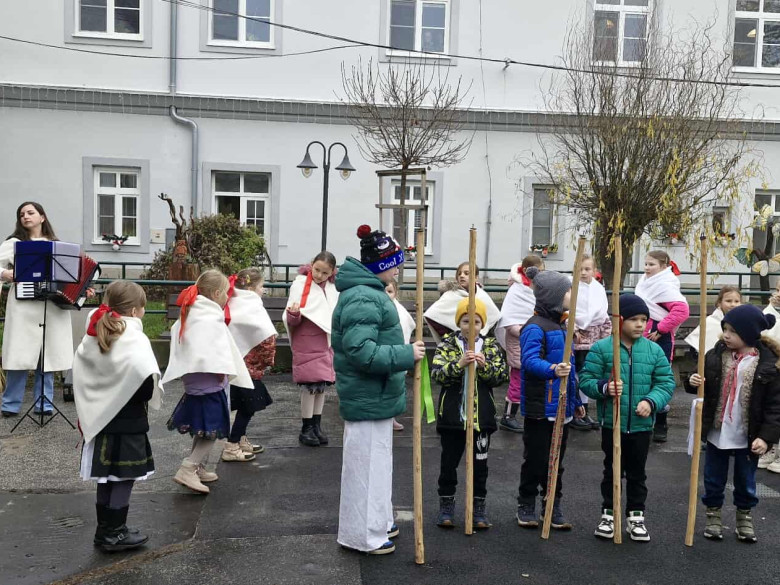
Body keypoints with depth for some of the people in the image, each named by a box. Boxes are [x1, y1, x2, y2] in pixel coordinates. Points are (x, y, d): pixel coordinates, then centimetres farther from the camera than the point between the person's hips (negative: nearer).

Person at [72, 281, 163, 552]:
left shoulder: (92, 338, 7)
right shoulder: (134, 341, -18)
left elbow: (82, 378, 12)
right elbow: (146, 385, -26)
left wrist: (87, 414, 16)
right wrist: (153, 396, -7)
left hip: (99, 420, 8)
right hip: (126, 423, -8)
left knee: (108, 478, 17)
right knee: (124, 478, 4)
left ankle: (105, 529, 27)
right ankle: (114, 534, 13)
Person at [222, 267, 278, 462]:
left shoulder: (233, 304, 7)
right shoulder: (253, 307, -16)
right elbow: (268, 338, -24)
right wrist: (266, 362, -9)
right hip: (247, 365, -8)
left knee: (246, 404, 21)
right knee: (249, 405, 4)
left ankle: (240, 440, 31)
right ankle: (231, 447, 8)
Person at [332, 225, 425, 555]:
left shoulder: (370, 292, 13)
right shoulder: (362, 299, -22)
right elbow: (360, 350, -30)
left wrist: (403, 353, 22)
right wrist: (405, 355, -26)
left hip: (376, 395, 11)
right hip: (368, 399, -11)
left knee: (376, 460, 21)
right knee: (367, 463, 0)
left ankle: (376, 522, 35)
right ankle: (362, 535, 13)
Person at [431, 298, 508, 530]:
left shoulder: (491, 346, 3)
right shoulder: (447, 344, -2)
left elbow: (501, 377, -4)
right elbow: (436, 374, -14)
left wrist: (485, 365, -20)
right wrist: (459, 364, -28)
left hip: (481, 416, 1)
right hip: (452, 415, -1)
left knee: (479, 463, 11)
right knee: (449, 462, 10)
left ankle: (479, 507, 24)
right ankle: (446, 505, 25)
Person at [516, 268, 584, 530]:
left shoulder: (560, 326, 15)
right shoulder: (535, 327, -14)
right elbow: (530, 360, -27)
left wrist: (576, 401, 21)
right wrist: (552, 369, -46)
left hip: (561, 407, 8)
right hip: (540, 407, -8)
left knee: (556, 460, 15)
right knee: (535, 459, 4)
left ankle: (553, 507, 26)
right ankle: (526, 506, 20)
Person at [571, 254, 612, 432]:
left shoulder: (599, 289, 11)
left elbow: (604, 314, 16)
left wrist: (607, 334, 12)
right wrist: (573, 329, -16)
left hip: (593, 337, 6)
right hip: (576, 336, -6)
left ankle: (584, 412, 20)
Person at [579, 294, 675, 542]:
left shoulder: (654, 350, 0)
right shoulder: (601, 348, -8)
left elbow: (666, 382, 1)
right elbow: (586, 379, -7)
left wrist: (651, 401, -16)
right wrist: (603, 388, -27)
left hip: (641, 425, 2)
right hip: (612, 423, -2)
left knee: (637, 473, 14)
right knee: (612, 471, 13)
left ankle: (636, 516, 28)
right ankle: (608, 514, 26)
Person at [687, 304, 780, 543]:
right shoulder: (716, 355, -4)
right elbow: (705, 388, 7)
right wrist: (695, 382, -16)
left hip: (748, 438, -2)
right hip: (716, 433, 2)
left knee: (746, 482, 16)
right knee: (714, 479, 14)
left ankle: (745, 518, 36)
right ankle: (714, 516, 32)